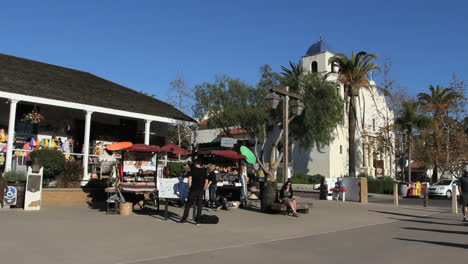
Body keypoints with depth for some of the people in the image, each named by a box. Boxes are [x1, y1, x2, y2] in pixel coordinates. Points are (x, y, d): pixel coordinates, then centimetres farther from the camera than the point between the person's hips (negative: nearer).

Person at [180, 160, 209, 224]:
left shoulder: (193, 170, -1)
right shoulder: (204, 171, 6)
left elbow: (190, 179, -10)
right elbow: (206, 181, 4)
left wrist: (189, 187, -1)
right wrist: (203, 189, 11)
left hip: (193, 190, -2)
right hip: (201, 190, 2)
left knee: (188, 204, 5)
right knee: (199, 205, 8)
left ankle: (184, 218, 5)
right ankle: (197, 220, 8)